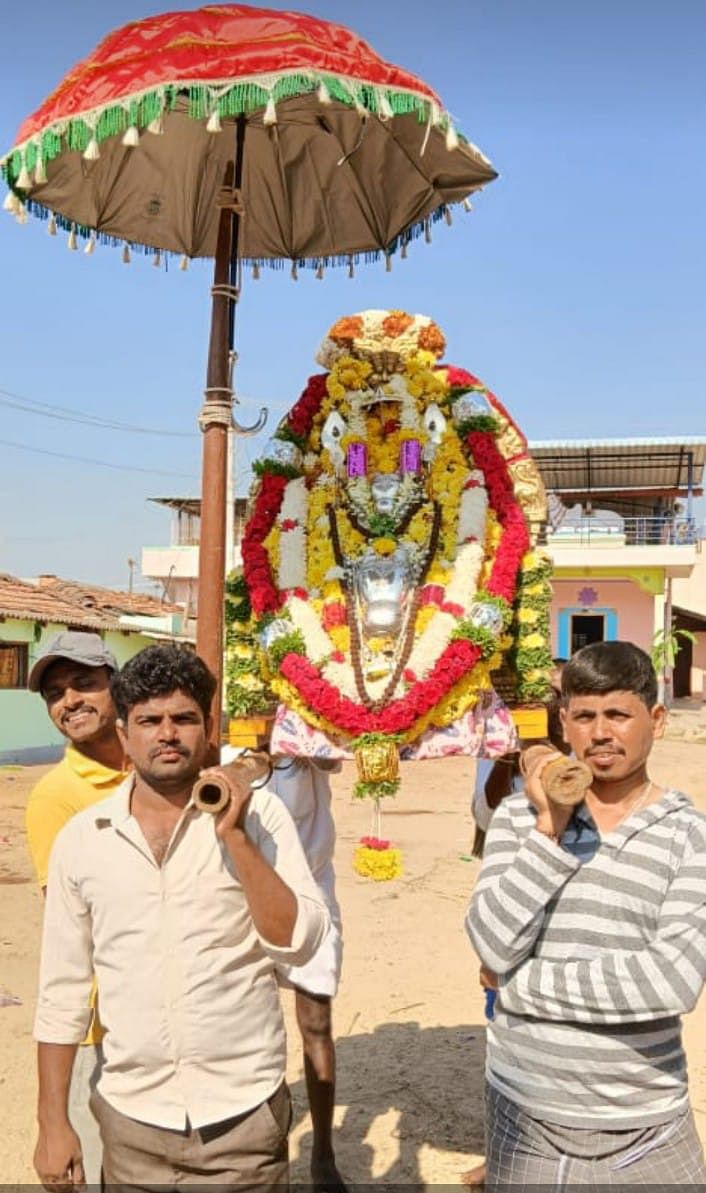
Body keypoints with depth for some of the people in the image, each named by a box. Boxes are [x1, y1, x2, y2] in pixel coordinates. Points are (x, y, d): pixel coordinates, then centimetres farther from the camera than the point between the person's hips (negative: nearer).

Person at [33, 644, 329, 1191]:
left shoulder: (258, 813, -6)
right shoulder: (80, 838, -1)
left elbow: (299, 941, -13)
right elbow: (62, 990, 4)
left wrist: (234, 835, -21)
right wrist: (53, 1121, 4)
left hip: (244, 1113, -2)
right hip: (131, 1118, 2)